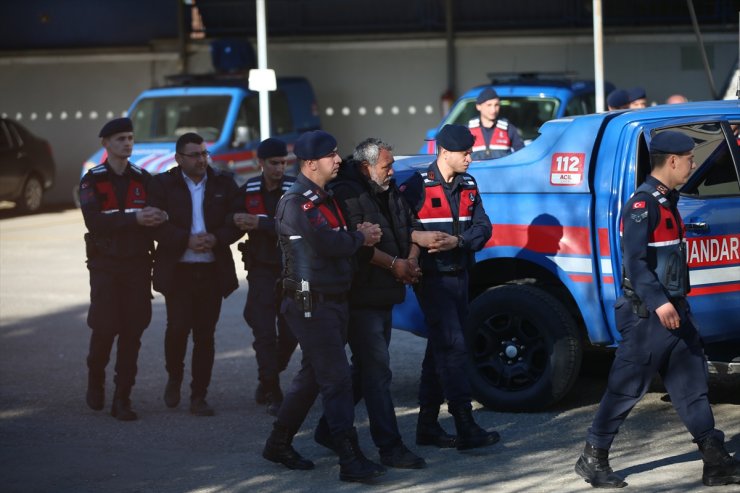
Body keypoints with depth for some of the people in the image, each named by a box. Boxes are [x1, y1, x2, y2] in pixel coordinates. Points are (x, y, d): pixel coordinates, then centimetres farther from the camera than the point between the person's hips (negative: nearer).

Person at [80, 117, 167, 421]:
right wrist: (134, 218, -22)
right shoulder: (92, 181, 0)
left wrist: (157, 217, -12)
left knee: (133, 331, -1)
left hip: (137, 264, 2)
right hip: (105, 265, -2)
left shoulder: (143, 179, 10)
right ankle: (96, 381, 25)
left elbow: (156, 216, 11)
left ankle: (122, 398, 5)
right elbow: (94, 220, -14)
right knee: (104, 327, -4)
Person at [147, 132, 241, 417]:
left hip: (213, 271, 2)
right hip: (177, 271, -2)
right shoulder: (162, 185, 2)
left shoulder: (224, 184, 9)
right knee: (178, 327, -9)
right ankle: (174, 378, 20)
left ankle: (199, 397, 7)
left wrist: (215, 238, -12)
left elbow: (237, 223, 6)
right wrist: (187, 240, -17)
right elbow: (158, 225, -6)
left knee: (205, 334, 2)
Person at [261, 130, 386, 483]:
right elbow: (328, 244, -23)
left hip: (333, 302, 10)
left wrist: (360, 234, -3)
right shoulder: (296, 202, -16)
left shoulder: (323, 199, 16)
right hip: (311, 304, -10)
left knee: (312, 376, 16)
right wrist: (359, 238, -6)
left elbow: (337, 240, 18)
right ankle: (351, 461, -11)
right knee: (338, 378, -11)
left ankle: (279, 444, 27)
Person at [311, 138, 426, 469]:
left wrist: (411, 260, 0)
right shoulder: (347, 194, -14)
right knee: (377, 373, -10)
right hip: (361, 299, -10)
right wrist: (394, 264, -17)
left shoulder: (390, 193, 15)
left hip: (385, 297, 10)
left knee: (364, 370, 17)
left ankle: (329, 430, 29)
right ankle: (390, 448, -9)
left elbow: (410, 229, 19)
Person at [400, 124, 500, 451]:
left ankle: (427, 426, 20)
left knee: (440, 350, 12)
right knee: (452, 348, -13)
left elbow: (482, 227, 3)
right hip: (433, 278, -7)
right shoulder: (417, 187, -10)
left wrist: (457, 241, -14)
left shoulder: (468, 186, 10)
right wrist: (418, 239, -27)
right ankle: (466, 429, -15)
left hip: (459, 275, 7)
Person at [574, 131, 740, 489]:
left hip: (673, 311, 9)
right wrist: (659, 303, -30)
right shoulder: (643, 204, -16)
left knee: (692, 384, 7)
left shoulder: (667, 201, 14)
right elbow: (634, 261, -23)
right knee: (626, 388, -2)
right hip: (647, 315, -9)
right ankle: (593, 459, 8)